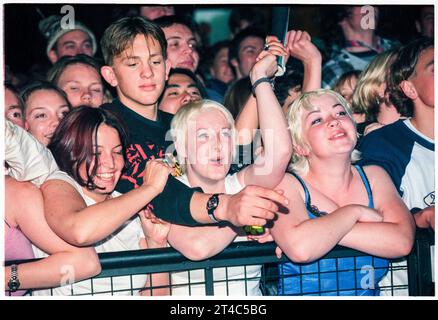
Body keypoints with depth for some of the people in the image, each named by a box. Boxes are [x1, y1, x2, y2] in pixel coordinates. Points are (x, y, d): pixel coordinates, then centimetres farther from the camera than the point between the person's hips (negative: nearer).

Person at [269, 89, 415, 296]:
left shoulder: (374, 176, 6)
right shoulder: (286, 185, -4)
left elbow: (402, 241, -10)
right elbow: (300, 249, -23)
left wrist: (322, 231, -15)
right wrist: (354, 211, -10)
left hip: (369, 293, 3)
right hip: (303, 294, -2)